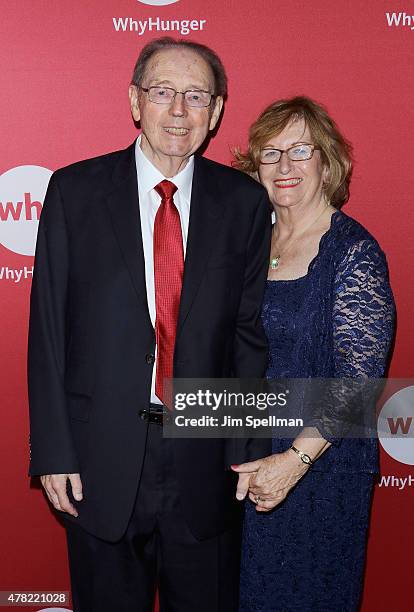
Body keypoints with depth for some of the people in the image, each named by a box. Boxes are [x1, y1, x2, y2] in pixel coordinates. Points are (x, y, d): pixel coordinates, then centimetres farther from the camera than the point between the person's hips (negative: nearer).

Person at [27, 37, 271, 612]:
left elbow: (249, 329, 3)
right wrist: (53, 451, -6)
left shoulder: (244, 201, 0)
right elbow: (48, 328, -3)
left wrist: (250, 450, 0)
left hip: (205, 457, 1)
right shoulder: (75, 190, -3)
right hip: (101, 460, -1)